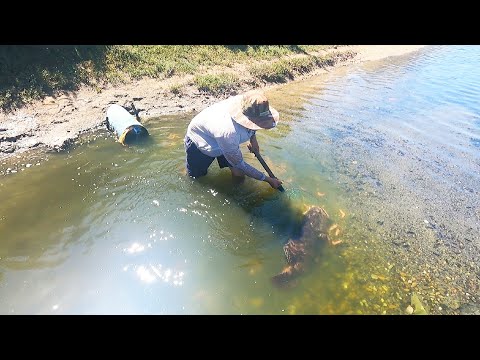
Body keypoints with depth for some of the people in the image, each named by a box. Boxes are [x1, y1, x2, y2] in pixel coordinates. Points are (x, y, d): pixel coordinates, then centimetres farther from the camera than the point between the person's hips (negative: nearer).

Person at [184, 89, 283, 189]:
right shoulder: (229, 133, -47)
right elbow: (240, 165, -30)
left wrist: (253, 138, -9)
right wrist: (268, 179, -24)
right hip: (199, 139, -5)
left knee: (239, 175, -2)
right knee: (195, 175, 14)